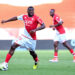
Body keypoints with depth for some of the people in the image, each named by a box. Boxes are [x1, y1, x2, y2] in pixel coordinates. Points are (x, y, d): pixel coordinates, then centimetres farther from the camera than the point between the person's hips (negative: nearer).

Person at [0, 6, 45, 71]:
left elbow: (43, 26, -18)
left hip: (31, 39, -3)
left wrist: (35, 30, -32)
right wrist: (6, 21, 23)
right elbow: (16, 18, 19)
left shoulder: (36, 18, -11)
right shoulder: (24, 17, 4)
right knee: (13, 46, -12)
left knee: (32, 52, 8)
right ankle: (5, 63, -12)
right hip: (24, 36, 3)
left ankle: (36, 62, 44)